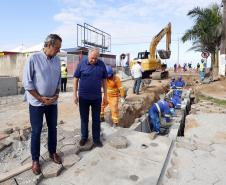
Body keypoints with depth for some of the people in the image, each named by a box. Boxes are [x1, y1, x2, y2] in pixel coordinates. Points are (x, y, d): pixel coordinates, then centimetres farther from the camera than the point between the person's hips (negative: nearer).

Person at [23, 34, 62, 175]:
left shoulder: (57, 60, 2)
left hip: (52, 102, 5)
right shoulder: (34, 59, -13)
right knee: (36, 131, 7)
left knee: (53, 128, 13)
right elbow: (27, 83, -12)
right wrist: (41, 98, -14)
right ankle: (35, 160, 24)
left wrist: (56, 95, -3)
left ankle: (52, 152, 33)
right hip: (37, 103, -4)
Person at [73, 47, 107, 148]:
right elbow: (76, 79, -1)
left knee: (96, 119, 10)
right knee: (84, 118, 13)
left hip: (97, 97, 1)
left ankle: (96, 138, 25)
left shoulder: (101, 64, -2)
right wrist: (75, 95, -4)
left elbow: (104, 80, 4)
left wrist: (105, 95, 3)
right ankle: (84, 136, 32)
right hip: (83, 97, 0)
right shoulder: (82, 64, -6)